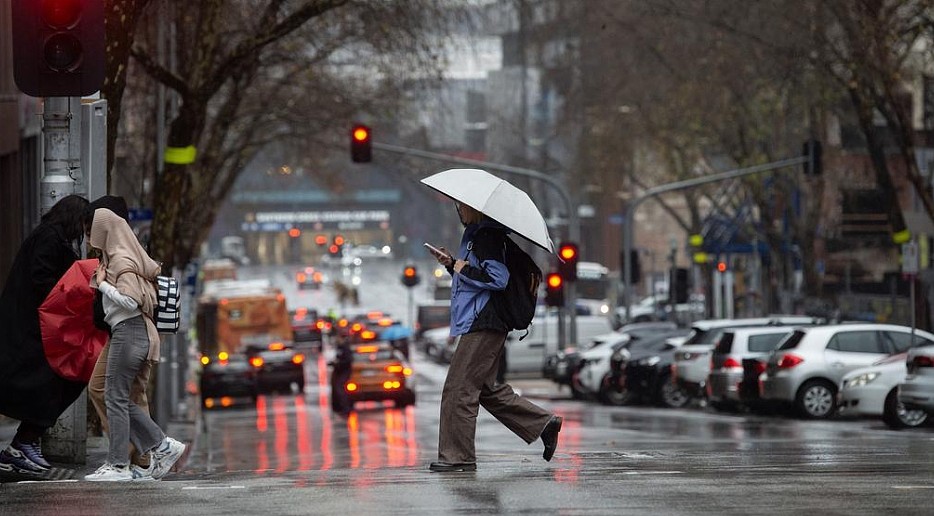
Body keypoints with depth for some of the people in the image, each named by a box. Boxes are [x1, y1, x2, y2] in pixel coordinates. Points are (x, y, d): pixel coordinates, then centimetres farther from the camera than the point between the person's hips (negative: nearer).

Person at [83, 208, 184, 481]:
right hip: (131, 333, 10)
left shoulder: (122, 261, -12)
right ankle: (162, 446, 10)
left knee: (115, 397, -6)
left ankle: (118, 465, -5)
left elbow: (130, 301, -22)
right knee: (119, 398, 11)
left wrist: (102, 284, -11)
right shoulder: (120, 256, 17)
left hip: (128, 332, -10)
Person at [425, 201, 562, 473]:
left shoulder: (487, 236, -12)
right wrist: (452, 265, 13)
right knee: (486, 389, 15)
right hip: (480, 325, 11)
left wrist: (463, 270, -11)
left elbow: (497, 278, -22)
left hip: (483, 325, -11)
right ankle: (544, 423, 20)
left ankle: (457, 455, -4)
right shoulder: (473, 235, 19)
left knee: (459, 389, -8)